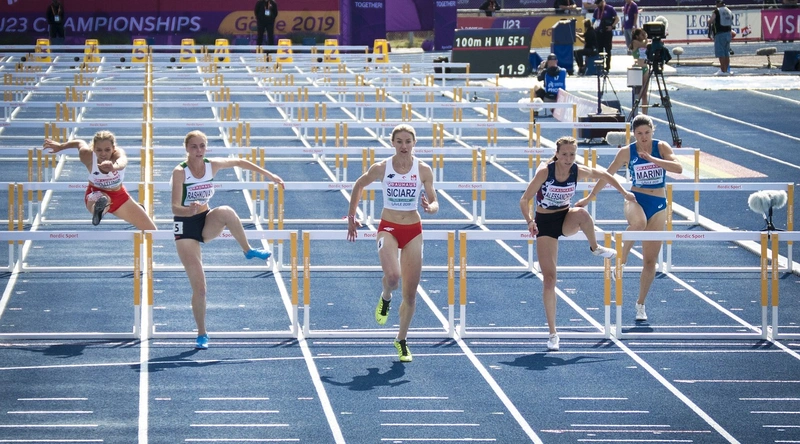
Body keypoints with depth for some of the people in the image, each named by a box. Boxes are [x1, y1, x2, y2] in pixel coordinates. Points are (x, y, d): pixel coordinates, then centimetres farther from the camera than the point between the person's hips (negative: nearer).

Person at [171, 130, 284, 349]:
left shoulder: (212, 165, -5)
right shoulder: (180, 172, -18)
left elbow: (239, 162, 13)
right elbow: (175, 208, -25)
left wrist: (269, 175, 15)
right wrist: (190, 210, -46)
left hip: (207, 222, 3)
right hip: (186, 227, -3)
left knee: (226, 212, -35)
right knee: (199, 286, -8)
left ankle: (248, 250, -12)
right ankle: (202, 335, 9)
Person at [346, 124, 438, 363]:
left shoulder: (423, 170, -6)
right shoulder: (381, 168, -8)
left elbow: (434, 203, -3)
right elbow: (359, 185, 9)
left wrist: (430, 207, -27)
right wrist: (351, 216, 10)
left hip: (413, 231, 2)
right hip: (388, 228, -2)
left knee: (410, 293, 5)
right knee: (392, 276, -29)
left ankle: (401, 340, 23)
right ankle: (385, 298, 9)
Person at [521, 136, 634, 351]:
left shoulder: (578, 171, -12)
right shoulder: (544, 172, -21)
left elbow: (604, 175, 7)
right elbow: (524, 200, -18)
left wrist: (624, 193, 7)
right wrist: (530, 221, -35)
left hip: (566, 219, 2)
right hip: (545, 222, -2)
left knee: (582, 213, -37)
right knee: (549, 279, -8)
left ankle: (595, 248, -6)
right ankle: (553, 333, 1)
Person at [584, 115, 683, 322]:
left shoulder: (661, 147, -3)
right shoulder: (627, 152, -4)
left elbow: (678, 168, -18)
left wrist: (652, 159, -25)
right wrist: (590, 196, 7)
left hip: (658, 205, 2)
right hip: (635, 199, -2)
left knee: (650, 260, 4)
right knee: (638, 223, -42)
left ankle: (640, 304, 18)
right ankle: (621, 260, -24)